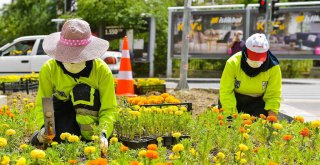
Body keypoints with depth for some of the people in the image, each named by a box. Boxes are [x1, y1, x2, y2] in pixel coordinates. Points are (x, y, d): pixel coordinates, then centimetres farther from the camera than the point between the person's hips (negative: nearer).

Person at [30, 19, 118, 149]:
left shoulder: (102, 71, -20)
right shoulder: (49, 69, -16)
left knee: (83, 90, -32)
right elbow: (41, 104, -12)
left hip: (89, 116, 1)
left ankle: (89, 137, -21)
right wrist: (44, 126, -34)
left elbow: (109, 109, -19)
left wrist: (103, 133, -38)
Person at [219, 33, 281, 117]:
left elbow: (274, 95, -15)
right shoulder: (233, 63, -25)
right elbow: (226, 92, -22)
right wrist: (232, 115, -28)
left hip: (258, 102, 1)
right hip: (235, 99, -1)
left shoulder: (273, 67, -21)